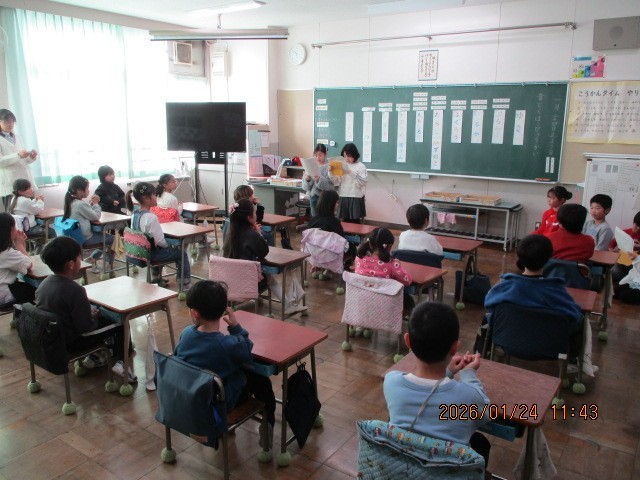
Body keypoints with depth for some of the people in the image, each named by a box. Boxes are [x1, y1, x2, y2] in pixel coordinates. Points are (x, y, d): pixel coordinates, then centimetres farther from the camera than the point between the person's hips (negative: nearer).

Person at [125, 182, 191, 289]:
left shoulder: (135, 215, 0)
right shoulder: (151, 217, -27)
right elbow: (160, 241, -25)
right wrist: (170, 244, -4)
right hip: (151, 253, -9)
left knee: (158, 249, 38)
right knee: (181, 253, 3)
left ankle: (156, 276, 51)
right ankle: (186, 284, 9)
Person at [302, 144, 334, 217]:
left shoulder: (329, 167, -5)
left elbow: (331, 186, -15)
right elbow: (305, 187, 5)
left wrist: (319, 179, -26)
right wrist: (307, 180, -15)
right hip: (313, 197, 4)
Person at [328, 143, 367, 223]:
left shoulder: (360, 166, -3)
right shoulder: (342, 166, 9)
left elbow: (363, 182, -15)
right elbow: (336, 182, 5)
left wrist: (351, 173, -24)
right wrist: (331, 172, -11)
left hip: (356, 198, -4)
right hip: (344, 198, 4)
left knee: (355, 222, 0)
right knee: (345, 222, 7)